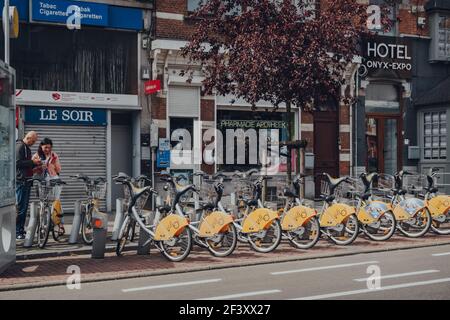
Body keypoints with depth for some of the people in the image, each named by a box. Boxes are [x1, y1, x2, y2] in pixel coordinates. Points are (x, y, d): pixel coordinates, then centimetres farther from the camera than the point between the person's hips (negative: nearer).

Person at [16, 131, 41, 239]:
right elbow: (17, 163, -20)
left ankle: (21, 230, 18)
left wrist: (36, 164, 10)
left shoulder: (27, 148, 20)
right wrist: (32, 162, -18)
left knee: (24, 206, 12)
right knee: (20, 207, -8)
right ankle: (16, 232, -4)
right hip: (21, 180, -10)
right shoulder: (20, 146, -11)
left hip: (27, 180, 10)